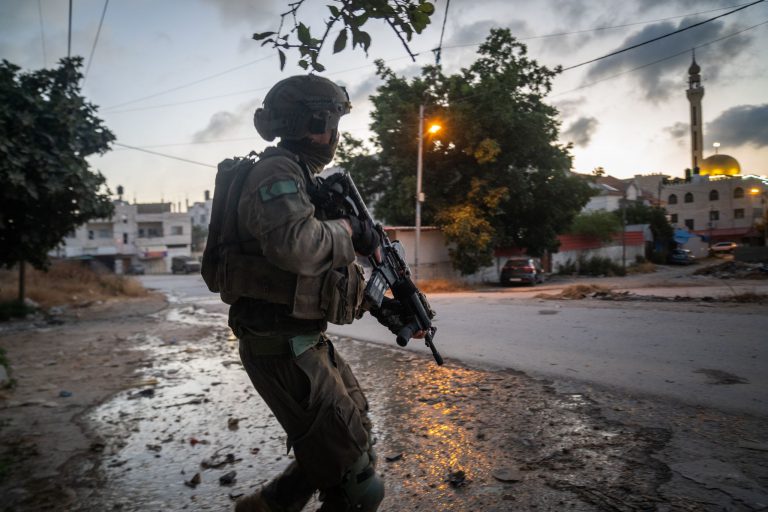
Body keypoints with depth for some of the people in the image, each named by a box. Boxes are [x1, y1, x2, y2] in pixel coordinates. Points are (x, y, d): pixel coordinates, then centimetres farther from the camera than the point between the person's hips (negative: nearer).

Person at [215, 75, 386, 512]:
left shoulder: (303, 178, 17)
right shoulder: (278, 173, -14)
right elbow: (294, 245, -34)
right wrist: (349, 230, -16)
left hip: (305, 340, 10)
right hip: (281, 348, -10)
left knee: (353, 430, 22)